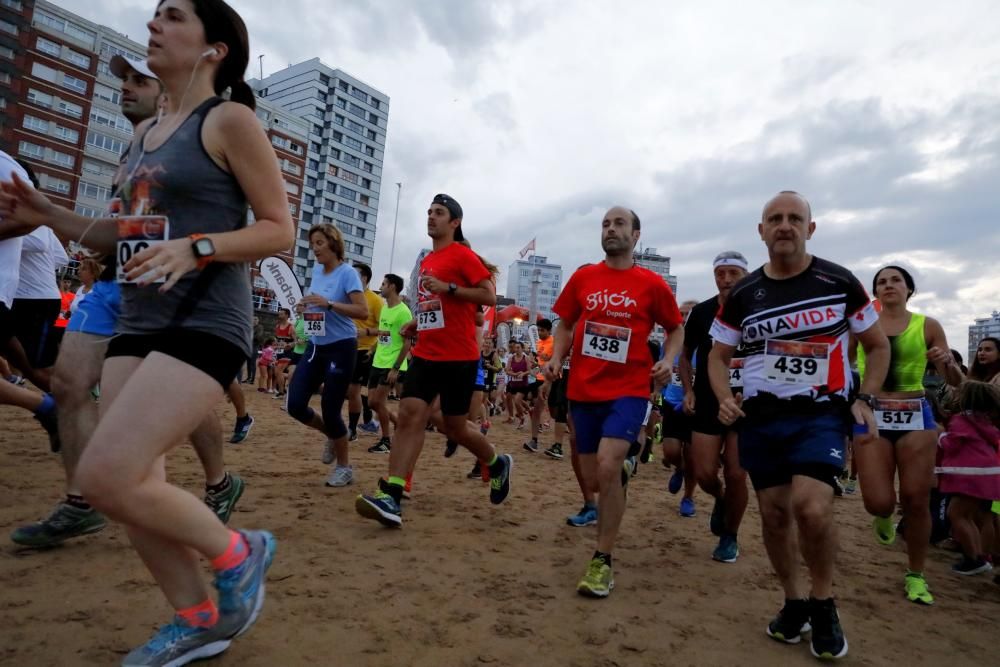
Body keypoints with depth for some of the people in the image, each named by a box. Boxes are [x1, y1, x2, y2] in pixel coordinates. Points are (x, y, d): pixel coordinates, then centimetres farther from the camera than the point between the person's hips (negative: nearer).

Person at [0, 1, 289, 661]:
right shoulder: (145, 133, 19)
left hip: (205, 323, -8)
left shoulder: (230, 120, -4)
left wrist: (196, 249, -22)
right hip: (138, 323, 9)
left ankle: (240, 553, 8)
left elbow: (280, 229, -9)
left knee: (105, 477, -16)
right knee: (133, 484, 6)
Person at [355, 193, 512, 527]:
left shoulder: (463, 255, -6)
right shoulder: (427, 261, 17)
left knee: (455, 427, 4)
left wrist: (448, 287, -21)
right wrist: (417, 322, 13)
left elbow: (490, 296, -14)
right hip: (425, 354, 7)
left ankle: (498, 464, 32)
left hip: (459, 357, -6)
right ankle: (390, 497, -11)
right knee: (409, 416, -8)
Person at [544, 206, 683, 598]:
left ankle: (602, 561, -5)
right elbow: (566, 324, 14)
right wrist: (556, 358, -3)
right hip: (583, 391, 4)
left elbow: (676, 328, 11)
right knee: (593, 479, 10)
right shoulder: (582, 277, 5)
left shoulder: (652, 284, -2)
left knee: (606, 467, -22)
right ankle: (624, 466, 48)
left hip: (629, 390, -3)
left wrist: (668, 361, -8)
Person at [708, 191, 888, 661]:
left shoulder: (840, 283, 0)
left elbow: (878, 345, 10)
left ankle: (824, 603, 6)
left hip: (821, 414, -2)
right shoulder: (742, 295, 4)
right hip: (760, 417, 3)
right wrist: (725, 398, -7)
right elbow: (718, 355, 11)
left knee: (811, 508, -20)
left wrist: (865, 399, -3)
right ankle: (794, 601, 28)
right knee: (774, 514, 6)